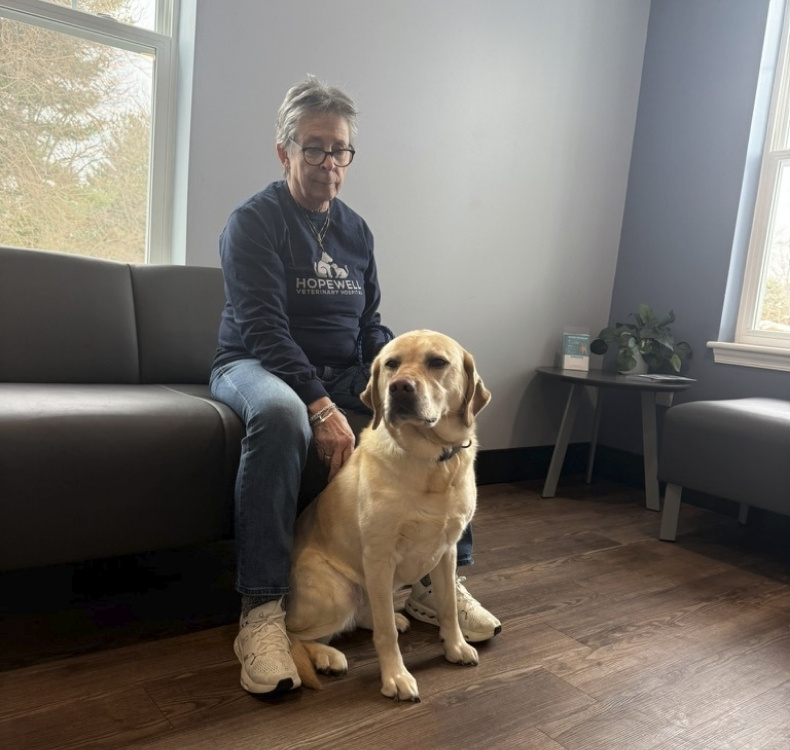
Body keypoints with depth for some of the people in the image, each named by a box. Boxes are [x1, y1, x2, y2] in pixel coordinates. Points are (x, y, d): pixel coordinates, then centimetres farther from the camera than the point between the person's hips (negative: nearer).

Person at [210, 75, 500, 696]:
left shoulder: (356, 230, 12)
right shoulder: (254, 221, -8)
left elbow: (370, 325, 12)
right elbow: (264, 328, -20)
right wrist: (322, 407, -32)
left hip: (343, 373, 6)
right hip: (256, 366, -5)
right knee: (280, 413, -40)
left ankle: (438, 581, -4)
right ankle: (261, 611, -30)